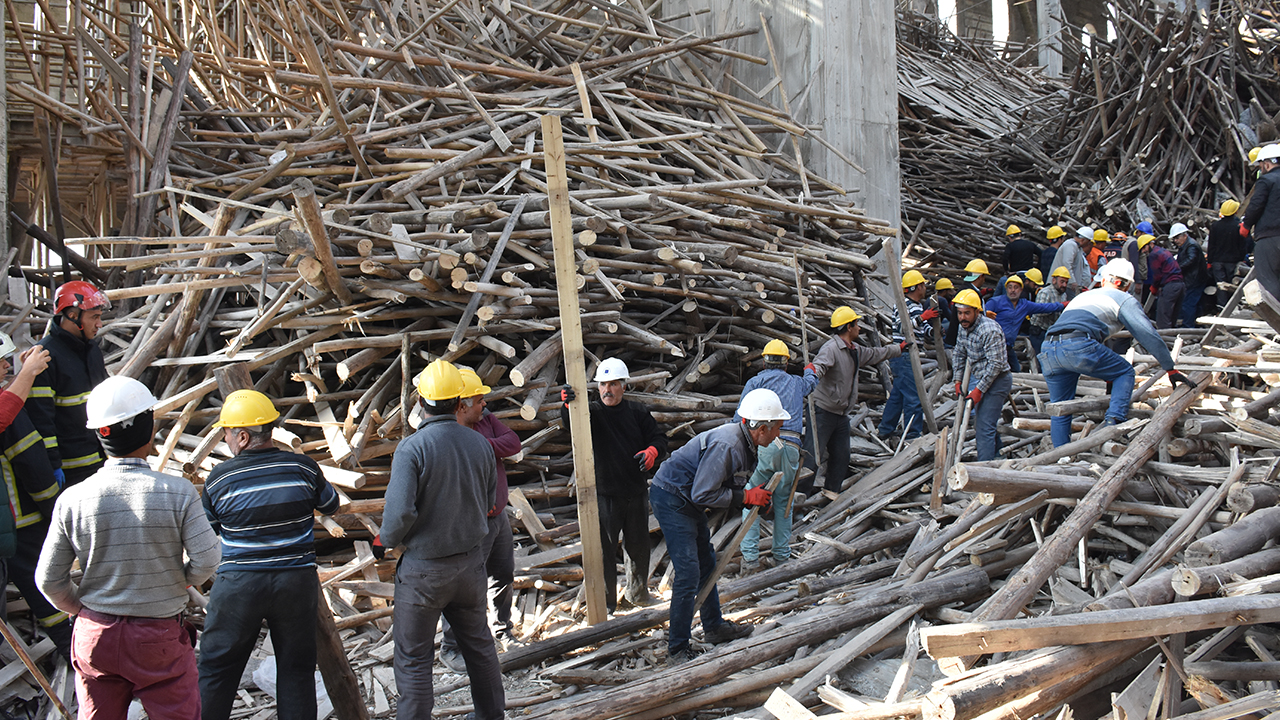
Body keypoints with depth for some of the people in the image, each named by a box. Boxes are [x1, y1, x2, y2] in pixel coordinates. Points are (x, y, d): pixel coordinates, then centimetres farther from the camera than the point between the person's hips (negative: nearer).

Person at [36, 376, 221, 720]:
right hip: (160, 639, -2)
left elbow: (49, 580, -4)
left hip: (94, 636, 3)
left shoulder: (72, 500, -9)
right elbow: (207, 559, -14)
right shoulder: (178, 493, -16)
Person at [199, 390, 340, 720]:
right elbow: (330, 505, 12)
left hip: (239, 584, -1)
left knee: (216, 668, 10)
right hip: (296, 581, 1)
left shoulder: (219, 478, -7)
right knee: (296, 668, 10)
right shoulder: (303, 467, -5)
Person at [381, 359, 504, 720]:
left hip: (424, 568, -5)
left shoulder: (412, 448, -19)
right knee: (479, 643, 21)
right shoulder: (479, 443, -3)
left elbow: (400, 511, -24)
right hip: (471, 561, 5)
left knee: (414, 657, 6)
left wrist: (386, 540, -4)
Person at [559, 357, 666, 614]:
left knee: (638, 546, 16)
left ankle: (637, 592, 37)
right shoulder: (593, 413, -3)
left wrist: (652, 451, -15)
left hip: (636, 492, 3)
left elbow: (659, 437, 9)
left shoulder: (637, 412, 5)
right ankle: (606, 601, 10)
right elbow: (572, 422, -24)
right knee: (605, 549, -2)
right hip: (605, 494, -3)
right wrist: (568, 405, -47)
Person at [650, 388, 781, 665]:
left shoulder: (744, 442, 2)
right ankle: (677, 650, -5)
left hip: (689, 500, 11)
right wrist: (746, 497, -20)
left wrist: (755, 496, -4)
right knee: (688, 574, -12)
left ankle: (714, 627, 38)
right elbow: (703, 494, -28)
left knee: (706, 564, 21)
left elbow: (726, 484, 13)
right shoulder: (725, 445, -30)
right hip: (671, 499, -11)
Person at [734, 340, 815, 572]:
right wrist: (811, 369, 71)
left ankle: (750, 557, -3)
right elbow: (813, 381, 49)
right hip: (791, 446, 3)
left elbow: (740, 418, 2)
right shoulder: (797, 383, 22)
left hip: (764, 443, -3)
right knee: (784, 501, 15)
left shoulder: (755, 382, 10)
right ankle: (782, 556, 15)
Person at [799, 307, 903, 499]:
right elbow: (819, 364, -38)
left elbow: (876, 354, 31)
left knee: (841, 456, 14)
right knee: (813, 454, -11)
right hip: (823, 412, -9)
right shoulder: (831, 348, -18)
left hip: (841, 414, 9)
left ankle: (831, 490, 28)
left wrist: (900, 348, 43)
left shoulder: (856, 351, 14)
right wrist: (811, 373, -61)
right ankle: (800, 494, -7)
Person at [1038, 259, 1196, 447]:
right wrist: (1171, 369, 15)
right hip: (1079, 346, -6)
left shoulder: (1083, 296, 39)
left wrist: (1107, 376, 53)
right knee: (1125, 372, 17)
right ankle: (1114, 420, -1)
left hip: (1048, 350, 6)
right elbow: (1148, 335, 9)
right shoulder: (1124, 299, 18)